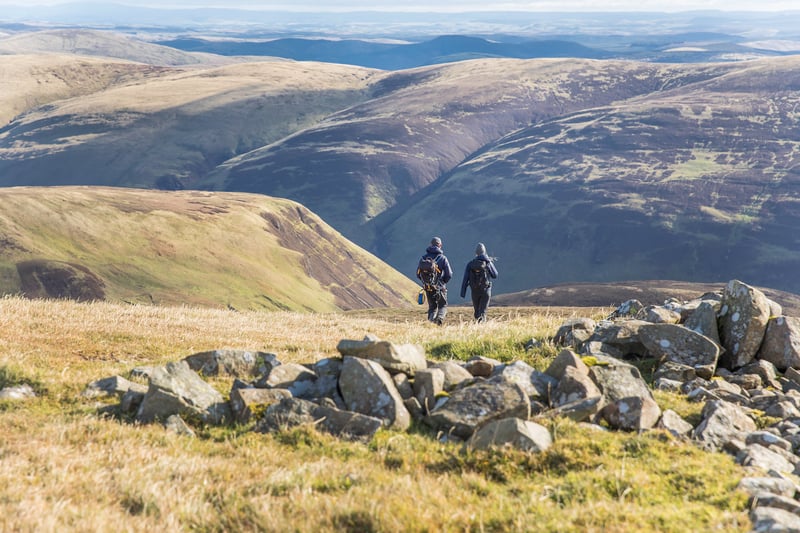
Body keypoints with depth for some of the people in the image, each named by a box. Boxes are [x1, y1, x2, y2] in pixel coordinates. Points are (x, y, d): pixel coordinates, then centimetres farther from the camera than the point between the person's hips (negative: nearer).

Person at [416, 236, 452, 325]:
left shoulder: (423, 258, 1)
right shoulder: (442, 258, -9)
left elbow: (418, 274, 3)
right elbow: (449, 274, -9)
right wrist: (443, 281, 10)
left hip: (427, 288, 3)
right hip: (440, 287, -3)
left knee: (432, 307, 16)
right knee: (442, 306, 12)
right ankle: (440, 318, -13)